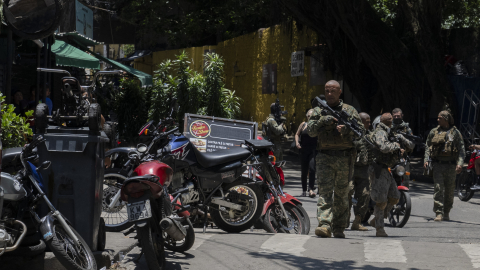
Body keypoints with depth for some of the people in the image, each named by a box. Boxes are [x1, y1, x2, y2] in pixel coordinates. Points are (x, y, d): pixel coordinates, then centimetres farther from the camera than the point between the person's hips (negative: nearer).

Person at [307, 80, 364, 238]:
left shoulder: (349, 111, 11)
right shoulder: (318, 111, 11)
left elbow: (361, 129, 3)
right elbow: (310, 131, 0)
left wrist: (346, 129, -16)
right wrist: (323, 121, -16)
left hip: (345, 158, 1)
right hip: (324, 157, -1)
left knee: (342, 194, 6)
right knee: (324, 191, -14)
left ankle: (339, 228, 14)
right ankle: (324, 226, -24)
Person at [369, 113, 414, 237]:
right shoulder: (380, 133, -10)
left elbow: (410, 146, 19)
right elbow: (384, 147, -32)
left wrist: (401, 139, 0)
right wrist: (396, 145, -14)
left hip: (386, 170, 10)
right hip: (378, 169, -10)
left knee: (394, 198, 13)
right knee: (381, 201, -10)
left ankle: (376, 220, 22)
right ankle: (379, 228, -3)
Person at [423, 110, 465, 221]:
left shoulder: (455, 132, 4)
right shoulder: (433, 132, 10)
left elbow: (461, 149, 0)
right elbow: (428, 147, 14)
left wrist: (460, 164, -12)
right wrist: (426, 159, -1)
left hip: (450, 165, 0)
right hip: (437, 164, 0)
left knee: (449, 190, 7)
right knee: (438, 189, -10)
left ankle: (447, 212, 21)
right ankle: (439, 213, -12)